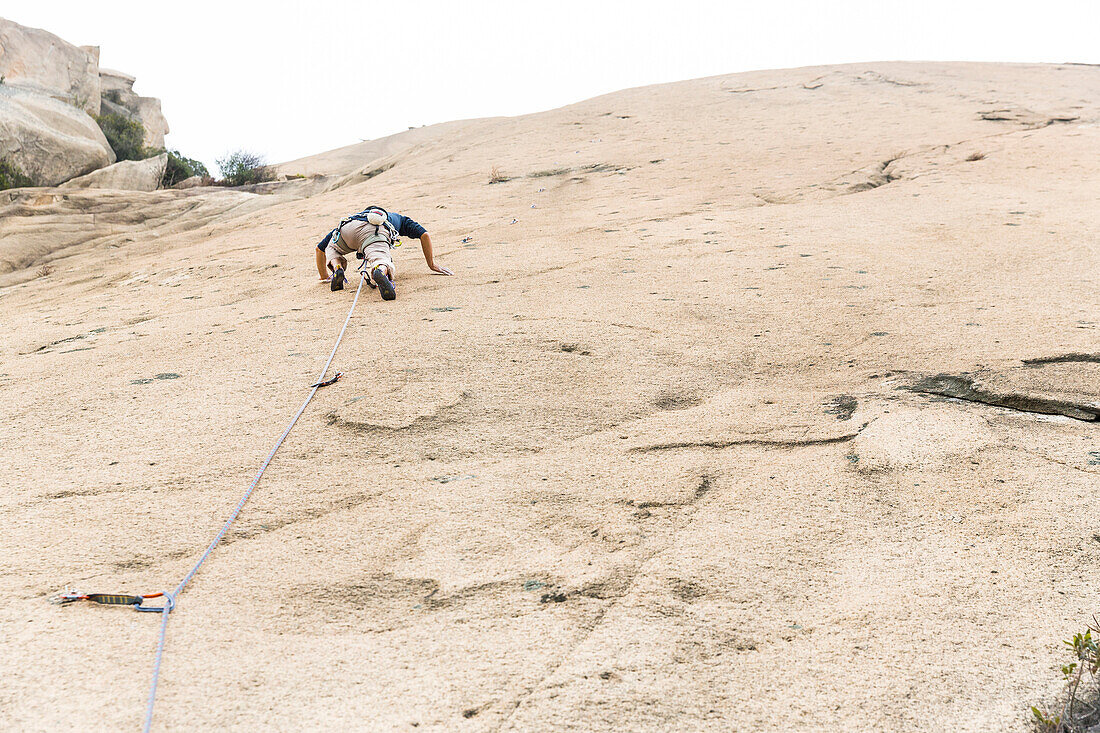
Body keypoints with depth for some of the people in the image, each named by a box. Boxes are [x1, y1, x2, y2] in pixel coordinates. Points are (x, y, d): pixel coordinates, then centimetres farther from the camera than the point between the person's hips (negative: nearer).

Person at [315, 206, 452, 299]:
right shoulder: (400, 218, 45)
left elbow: (320, 248, 47)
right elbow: (424, 235, 30)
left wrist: (324, 277, 55)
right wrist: (432, 265, 37)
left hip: (348, 227, 3)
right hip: (377, 232, -3)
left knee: (332, 250, 32)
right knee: (385, 267, -24)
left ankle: (337, 269, -1)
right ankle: (380, 272, -61)